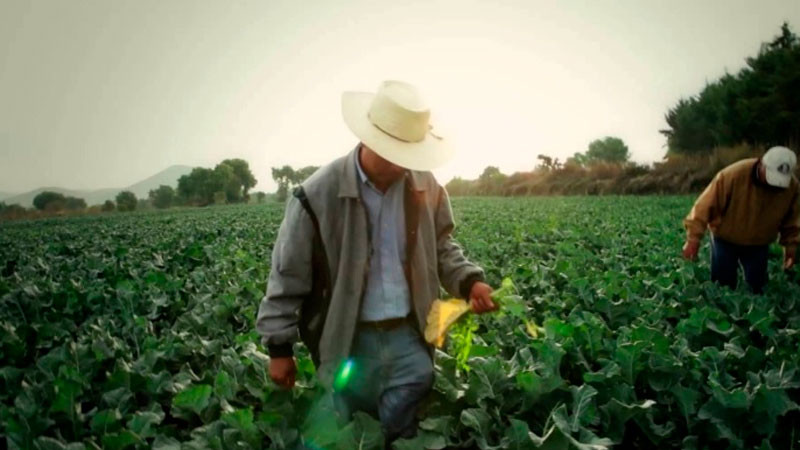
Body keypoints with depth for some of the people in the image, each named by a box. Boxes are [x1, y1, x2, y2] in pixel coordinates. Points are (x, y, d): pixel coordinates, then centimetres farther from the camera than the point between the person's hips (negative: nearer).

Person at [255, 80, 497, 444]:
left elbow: (441, 247, 12)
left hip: (408, 334, 3)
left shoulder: (425, 187, -4)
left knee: (402, 426, 14)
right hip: (349, 339, -2)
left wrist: (469, 281, -7)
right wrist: (279, 348, -4)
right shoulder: (317, 195, -16)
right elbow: (288, 276, -8)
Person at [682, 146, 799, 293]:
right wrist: (694, 239, -26)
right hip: (725, 240, -3)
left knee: (756, 289, 9)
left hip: (758, 244, 3)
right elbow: (706, 206, -24)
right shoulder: (733, 175, -29)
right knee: (723, 286, 3)